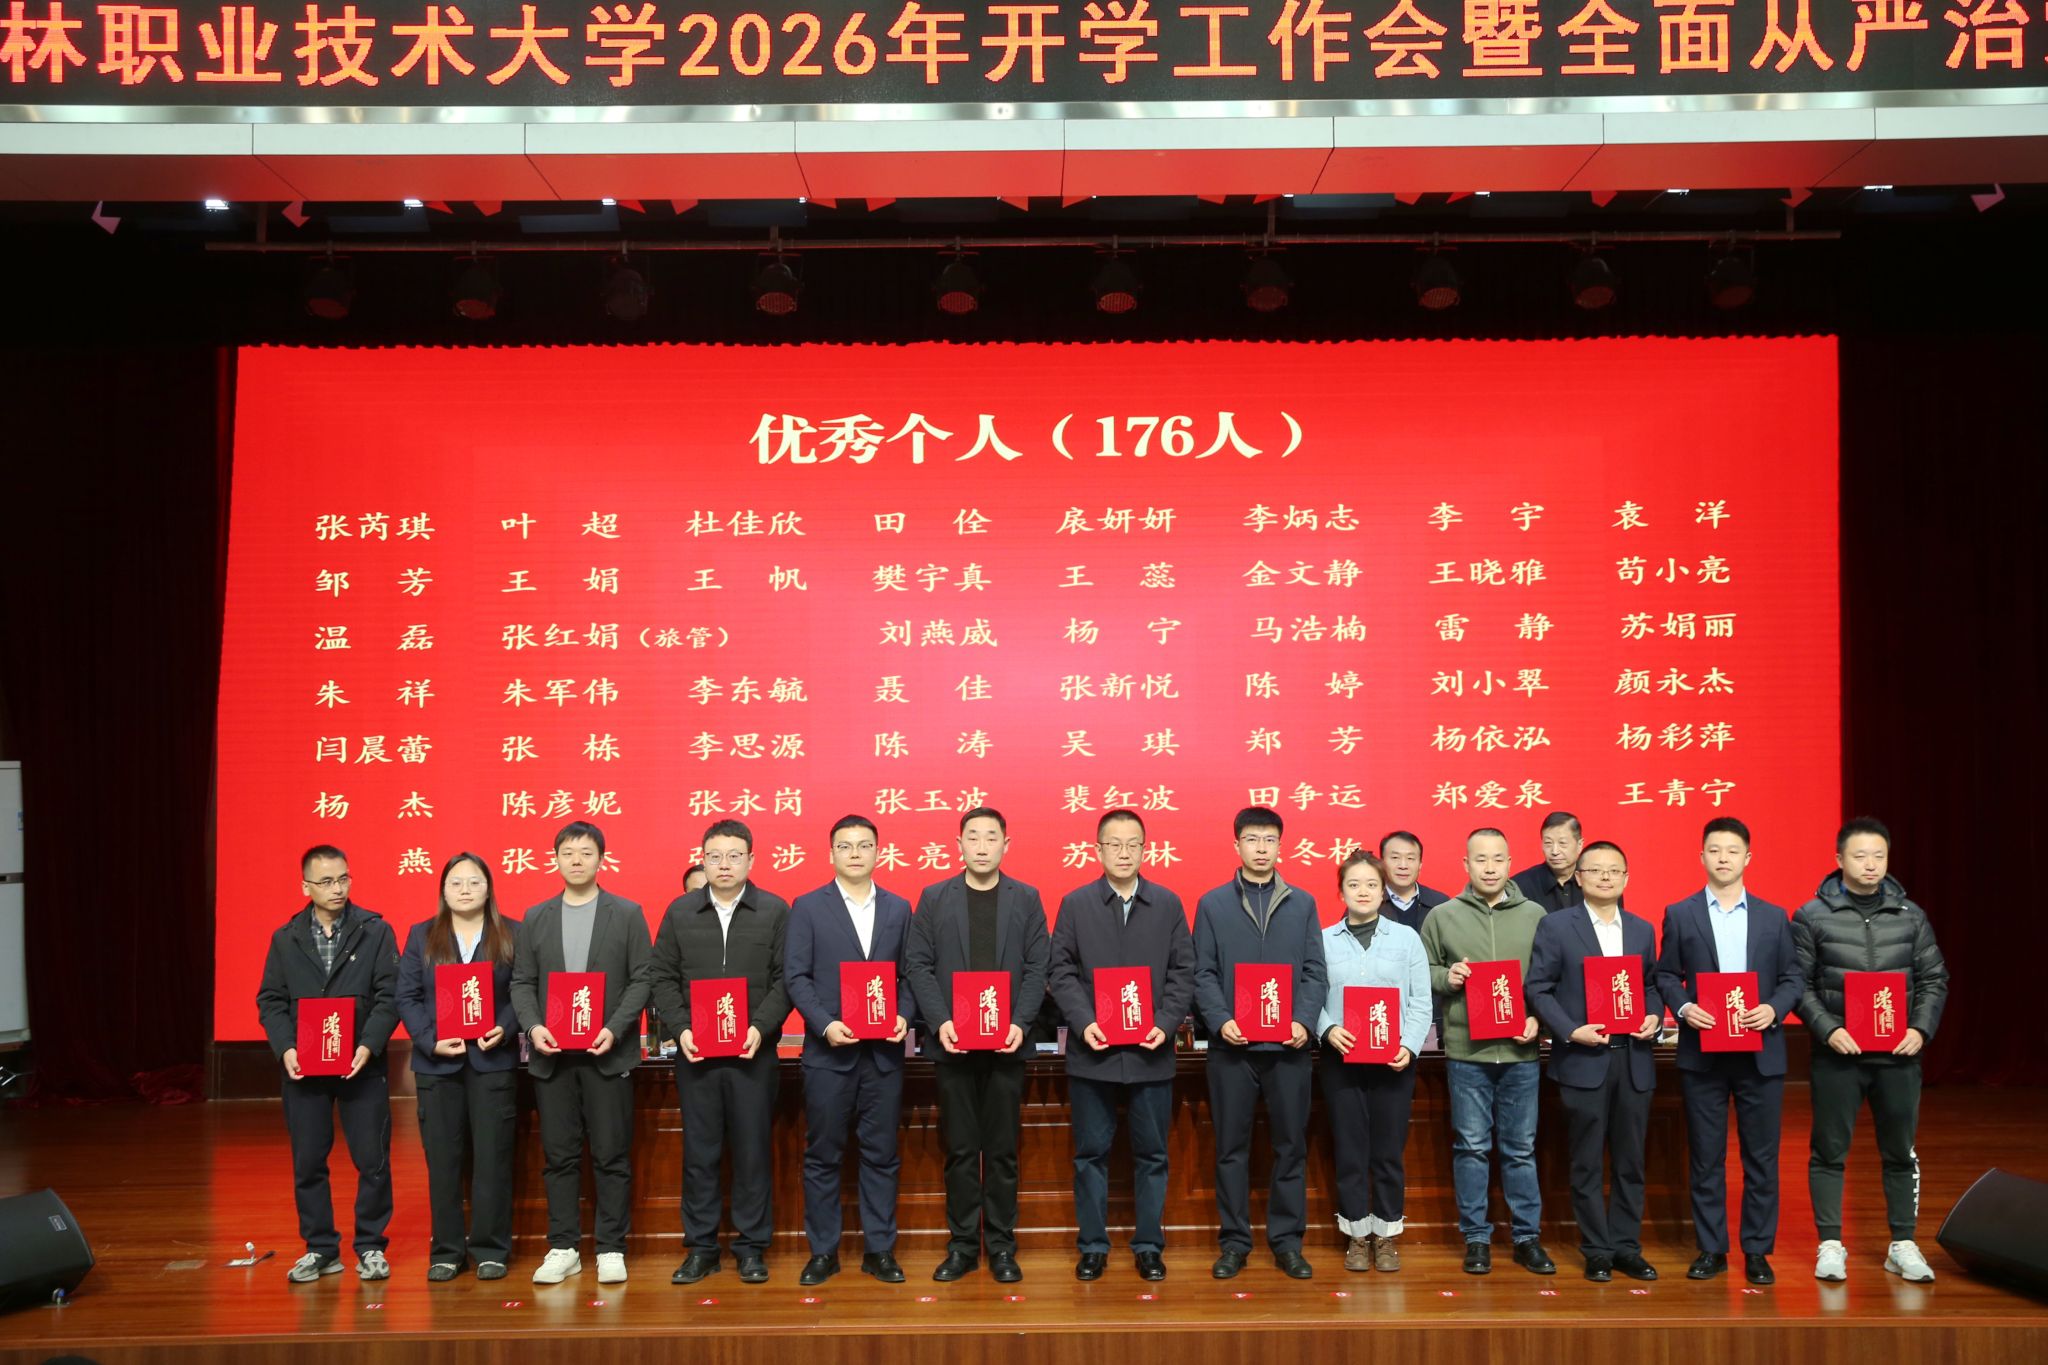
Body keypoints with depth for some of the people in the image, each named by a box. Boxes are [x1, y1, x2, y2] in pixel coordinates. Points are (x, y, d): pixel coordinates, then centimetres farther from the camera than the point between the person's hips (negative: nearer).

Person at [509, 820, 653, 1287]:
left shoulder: (627, 914, 3)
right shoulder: (535, 917, 11)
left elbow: (641, 980, -1)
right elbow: (522, 982, 9)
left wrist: (615, 1029, -14)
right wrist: (532, 1026, -9)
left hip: (607, 1052, -2)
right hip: (551, 1054, 2)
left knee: (611, 1156, 1)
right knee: (559, 1156, 7)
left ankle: (611, 1249, 10)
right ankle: (563, 1248, 15)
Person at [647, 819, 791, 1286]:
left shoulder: (775, 911, 2)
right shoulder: (680, 911, 8)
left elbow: (785, 979, -2)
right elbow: (661, 978, 5)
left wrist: (761, 1027, -14)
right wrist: (681, 1028, -8)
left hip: (753, 1052, -1)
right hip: (695, 1051, 2)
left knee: (753, 1149, 4)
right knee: (699, 1151, 7)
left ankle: (752, 1245, 14)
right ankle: (700, 1246, 16)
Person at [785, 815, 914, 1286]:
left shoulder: (899, 908, 9)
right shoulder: (808, 907, 2)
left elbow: (908, 974, 9)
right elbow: (796, 975, -3)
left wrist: (904, 1017, -8)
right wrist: (825, 1024, -15)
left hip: (884, 1052, 2)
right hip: (828, 1050, -2)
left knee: (881, 1154, 6)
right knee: (822, 1155, 5)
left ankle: (879, 1250, 15)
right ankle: (823, 1251, 14)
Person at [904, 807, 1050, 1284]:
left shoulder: (1027, 899, 6)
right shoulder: (934, 898, 5)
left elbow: (1037, 968, 1)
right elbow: (918, 964, 1)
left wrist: (1021, 1023, -12)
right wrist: (940, 1021, -12)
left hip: (1006, 1043, 0)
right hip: (953, 1043, 0)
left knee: (1002, 1150, 6)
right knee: (960, 1150, 6)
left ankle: (1001, 1246, 15)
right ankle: (962, 1245, 15)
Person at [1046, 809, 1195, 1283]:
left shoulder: (1169, 904, 5)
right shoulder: (1075, 903, 3)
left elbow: (1183, 971, 3)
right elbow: (1060, 970, -1)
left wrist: (1166, 1024, -10)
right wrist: (1083, 1022, -14)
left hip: (1151, 1052, 1)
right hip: (1092, 1050, -1)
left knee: (1152, 1154, 8)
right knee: (1091, 1153, 7)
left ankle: (1148, 1245, 20)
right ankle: (1093, 1245, 18)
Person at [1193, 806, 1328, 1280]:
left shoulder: (1302, 903, 9)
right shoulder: (1212, 904, 6)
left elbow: (1315, 972, 4)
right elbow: (1203, 974, 1)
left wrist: (1304, 1021, -11)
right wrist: (1221, 1021, -13)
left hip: (1289, 1045, 1)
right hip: (1231, 1045, -1)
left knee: (1291, 1146, 6)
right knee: (1231, 1147, 5)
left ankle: (1287, 1241, 16)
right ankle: (1234, 1241, 14)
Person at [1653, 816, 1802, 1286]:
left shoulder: (1774, 917, 7)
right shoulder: (1680, 915, 4)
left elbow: (1792, 977, 5)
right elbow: (1665, 975, 5)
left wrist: (1774, 1009, -13)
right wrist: (1683, 1007, -13)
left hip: (1761, 1053, 1)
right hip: (1702, 1053, -1)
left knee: (1761, 1157, 4)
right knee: (1706, 1157, 5)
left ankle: (1758, 1251, 14)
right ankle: (1711, 1249, 14)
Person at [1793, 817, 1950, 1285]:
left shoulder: (1910, 915, 6)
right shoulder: (1813, 916, -2)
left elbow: (1934, 979, 8)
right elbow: (1800, 983, -3)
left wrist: (1921, 1028, -6)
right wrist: (1828, 1030, -15)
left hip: (1898, 1054, 2)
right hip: (1837, 1053, -2)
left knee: (1900, 1152, 10)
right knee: (1829, 1150, 3)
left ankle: (1903, 1245, 22)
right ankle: (1830, 1245, 12)